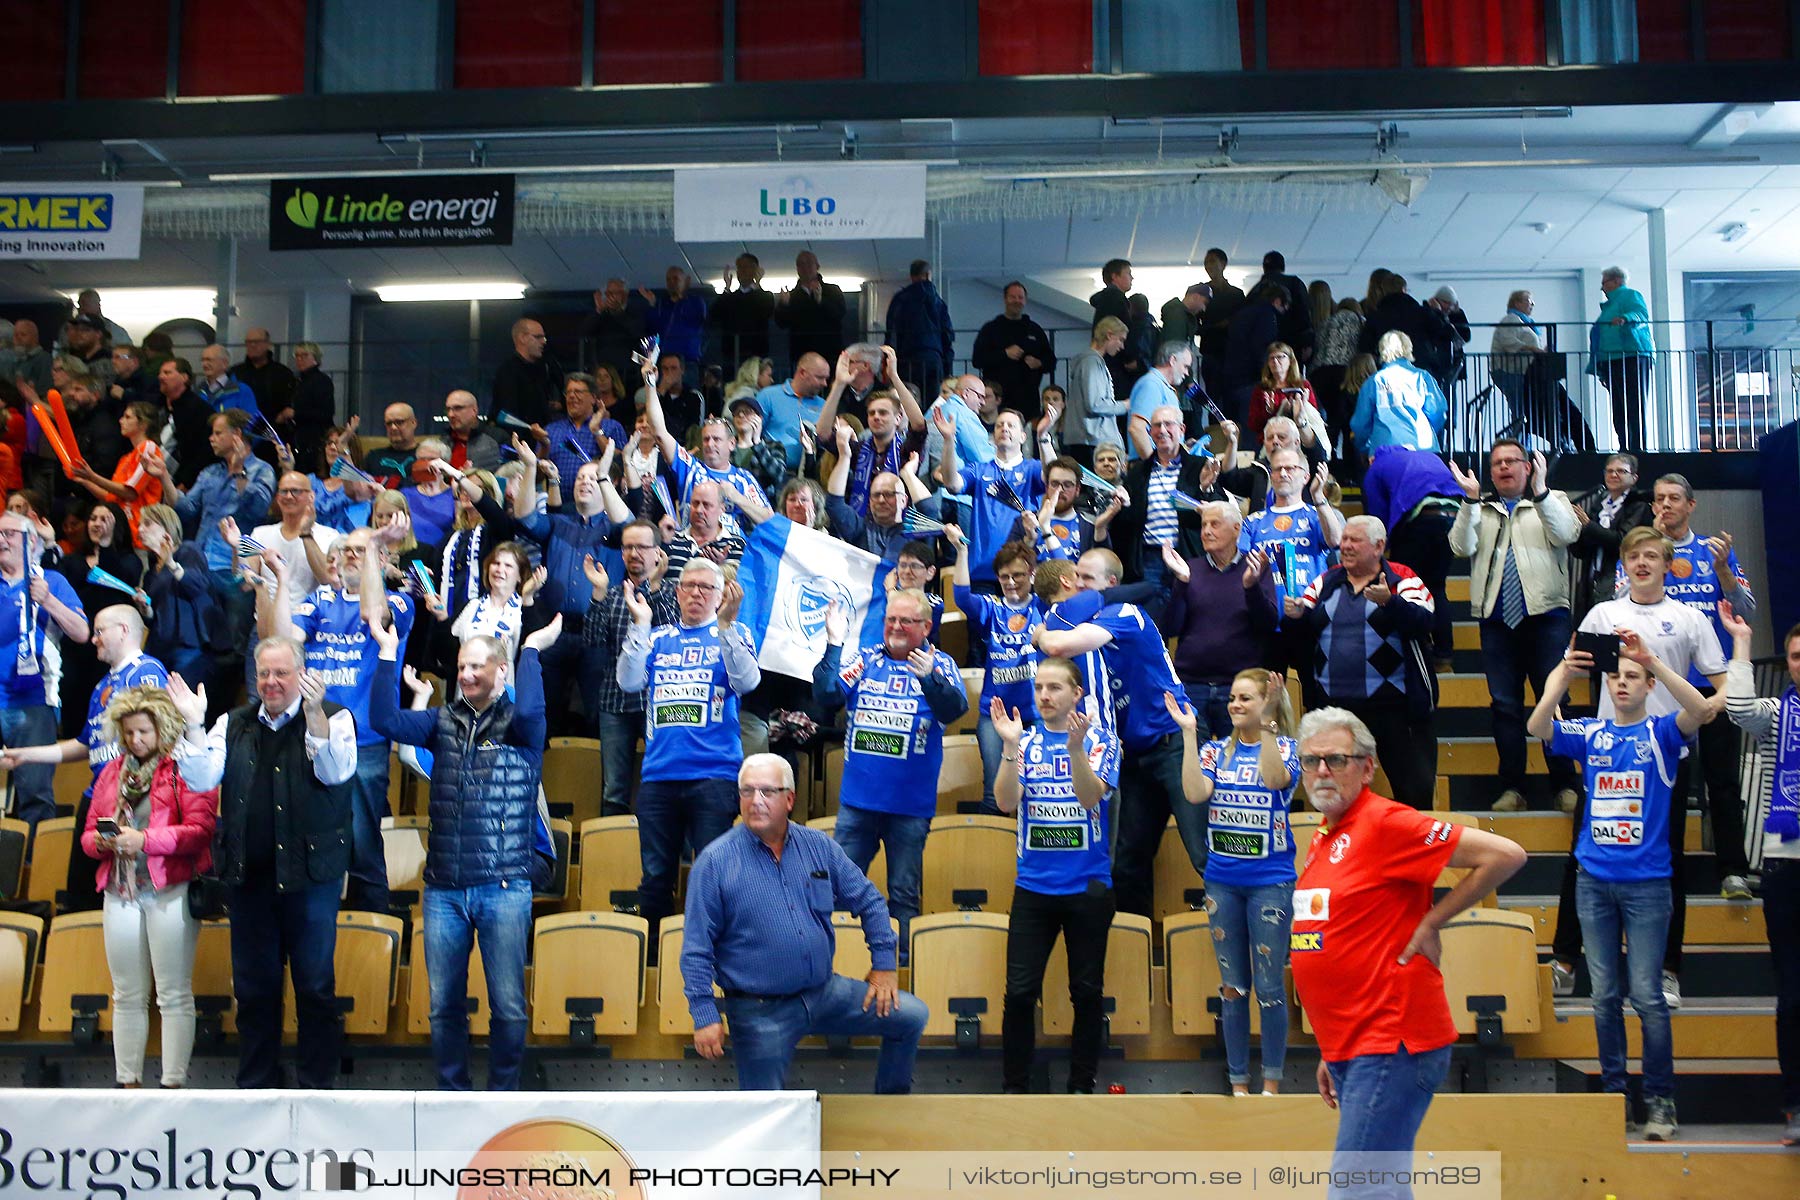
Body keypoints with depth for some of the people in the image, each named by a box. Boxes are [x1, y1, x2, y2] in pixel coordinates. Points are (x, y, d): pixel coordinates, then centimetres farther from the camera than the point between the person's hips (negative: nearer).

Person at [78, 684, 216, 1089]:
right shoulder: (112, 773, 15)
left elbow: (201, 828, -13)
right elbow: (89, 832, 16)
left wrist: (146, 839, -21)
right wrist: (100, 840, -8)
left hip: (169, 892, -6)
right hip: (119, 892, 6)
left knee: (173, 995, -1)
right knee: (127, 995, 11)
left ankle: (174, 1085, 3)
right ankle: (128, 1082, 18)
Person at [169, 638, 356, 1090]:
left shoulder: (332, 718, -2)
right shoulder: (233, 725, 11)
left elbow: (336, 771, -19)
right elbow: (201, 780, 2)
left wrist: (314, 713, -30)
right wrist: (194, 725, -10)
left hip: (309, 874, -4)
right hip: (248, 873, 4)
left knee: (315, 985, 3)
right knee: (253, 986, 12)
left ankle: (316, 1083, 13)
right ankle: (255, 1083, 23)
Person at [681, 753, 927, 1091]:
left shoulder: (819, 847, 2)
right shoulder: (714, 862, -10)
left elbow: (868, 901, 12)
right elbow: (696, 949, -9)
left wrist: (883, 965, 8)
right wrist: (705, 1016, -14)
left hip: (825, 992, 4)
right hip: (760, 1012, -4)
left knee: (912, 1015, 5)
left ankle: (891, 1102, 26)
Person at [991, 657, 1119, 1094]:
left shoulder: (1100, 740, 0)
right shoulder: (1025, 740, 4)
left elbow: (1091, 796, -16)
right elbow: (1006, 802, -8)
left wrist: (1076, 747, -30)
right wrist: (1010, 746, -20)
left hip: (1088, 887, -1)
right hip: (1033, 886, 1)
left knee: (1087, 991, 7)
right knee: (1020, 992, -2)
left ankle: (1081, 1086, 21)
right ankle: (1013, 1087, 11)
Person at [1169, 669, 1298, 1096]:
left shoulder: (1284, 747, -1)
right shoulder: (1216, 750, 7)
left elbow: (1276, 779, -23)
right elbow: (1195, 793, -11)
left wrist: (1266, 724, -28)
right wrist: (1189, 733, -12)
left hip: (1271, 881, -3)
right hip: (1222, 881, 3)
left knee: (1269, 986, -1)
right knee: (1232, 986, 8)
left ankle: (1272, 1083, 12)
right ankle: (1238, 1083, 18)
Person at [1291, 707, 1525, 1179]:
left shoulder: (1385, 823, -12)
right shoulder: (1322, 840, 14)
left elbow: (1505, 855, -17)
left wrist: (1430, 922, -12)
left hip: (1391, 1049, -9)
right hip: (1350, 1050, 9)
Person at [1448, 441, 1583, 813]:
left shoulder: (1553, 501, 12)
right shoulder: (1478, 509, 17)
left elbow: (1566, 534, -9)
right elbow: (1462, 548, -1)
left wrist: (1539, 492, -20)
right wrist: (1471, 500, -11)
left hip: (1546, 614, -2)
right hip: (1496, 617, 2)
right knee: (1505, 704, 2)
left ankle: (1564, 786, 2)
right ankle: (1512, 789, 5)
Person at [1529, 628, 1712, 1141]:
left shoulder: (1661, 733, 1)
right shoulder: (1590, 735, 8)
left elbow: (1701, 710, -19)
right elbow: (1538, 727, -9)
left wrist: (1652, 659, -25)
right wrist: (1562, 676, -20)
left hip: (1647, 883, -3)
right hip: (1594, 882, 3)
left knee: (1646, 994, -3)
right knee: (1604, 995, 7)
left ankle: (1660, 1100, 7)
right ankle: (1614, 1092, 17)